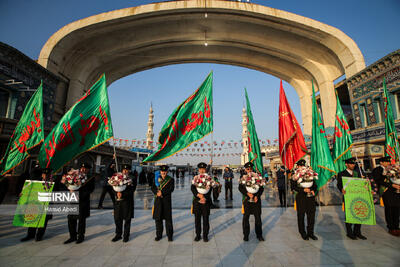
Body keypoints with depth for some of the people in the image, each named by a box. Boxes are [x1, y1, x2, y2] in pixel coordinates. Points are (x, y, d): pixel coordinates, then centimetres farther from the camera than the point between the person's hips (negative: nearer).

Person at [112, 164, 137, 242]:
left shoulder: (133, 179, -2)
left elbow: (131, 190, -11)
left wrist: (122, 194, -19)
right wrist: (117, 193, -14)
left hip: (127, 202, -3)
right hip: (118, 201, 4)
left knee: (127, 219, 5)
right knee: (117, 219, 10)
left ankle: (126, 235, 19)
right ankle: (118, 235, 26)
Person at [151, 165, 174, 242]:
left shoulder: (171, 179, 1)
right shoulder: (156, 179, 10)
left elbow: (171, 189, -10)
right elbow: (153, 188, 4)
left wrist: (162, 193, -16)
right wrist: (157, 193, -14)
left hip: (167, 201, -2)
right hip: (158, 201, 3)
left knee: (168, 219, 2)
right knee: (158, 218, 8)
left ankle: (169, 235, 14)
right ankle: (158, 235, 23)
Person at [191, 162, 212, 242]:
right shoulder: (195, 178, 4)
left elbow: (209, 190, -7)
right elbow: (192, 188, -8)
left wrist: (205, 198, -20)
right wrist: (198, 195, -24)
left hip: (206, 202, -1)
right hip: (197, 202, 1)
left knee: (206, 219, 6)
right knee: (197, 219, 9)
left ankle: (205, 235, 20)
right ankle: (198, 235, 23)